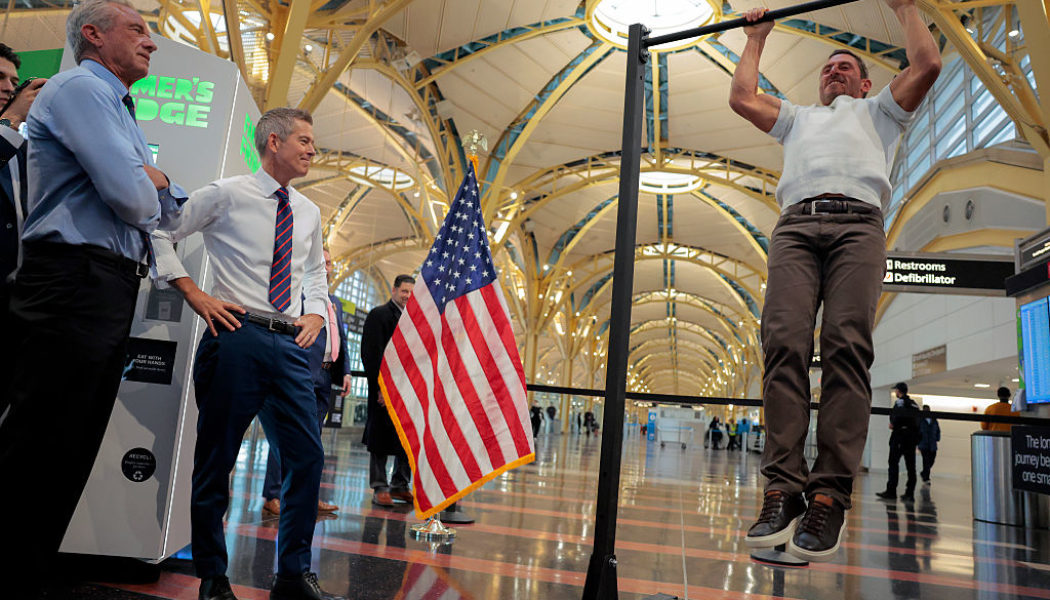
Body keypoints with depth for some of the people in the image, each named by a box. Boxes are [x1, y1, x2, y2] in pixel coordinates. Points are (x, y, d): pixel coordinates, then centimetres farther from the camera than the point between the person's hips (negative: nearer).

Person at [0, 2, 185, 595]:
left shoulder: (120, 111, 26)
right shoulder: (80, 88, -4)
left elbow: (167, 209, 25)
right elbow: (131, 198, -18)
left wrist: (155, 181, 4)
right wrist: (155, 183, 5)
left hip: (111, 293, 10)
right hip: (75, 284, -10)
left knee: (71, 451, 12)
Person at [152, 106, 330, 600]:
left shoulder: (308, 212, 17)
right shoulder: (227, 194, 2)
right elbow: (160, 233, 3)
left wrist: (316, 313, 12)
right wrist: (194, 294, -6)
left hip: (290, 343, 5)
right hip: (237, 334, -4)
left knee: (307, 457, -1)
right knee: (216, 457, 3)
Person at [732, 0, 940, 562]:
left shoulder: (879, 110, 36)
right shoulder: (797, 116, 42)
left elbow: (927, 64, 22)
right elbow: (740, 96, 34)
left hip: (857, 224, -1)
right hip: (796, 225, 2)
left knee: (848, 348, -21)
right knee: (785, 347, -20)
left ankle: (830, 494, -25)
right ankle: (784, 488, -23)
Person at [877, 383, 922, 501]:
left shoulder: (900, 401, -6)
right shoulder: (914, 404, 16)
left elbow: (898, 416, -17)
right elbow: (918, 421, 15)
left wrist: (892, 424, -1)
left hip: (900, 435, -7)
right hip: (913, 436, 7)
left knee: (893, 463, -5)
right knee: (910, 466, 7)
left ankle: (891, 491, -8)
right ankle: (910, 493, 7)